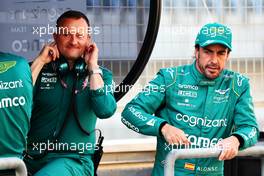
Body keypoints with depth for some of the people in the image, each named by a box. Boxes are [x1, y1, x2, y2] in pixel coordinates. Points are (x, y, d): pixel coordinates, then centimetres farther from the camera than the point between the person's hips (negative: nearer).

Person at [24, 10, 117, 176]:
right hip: (31, 156, 2)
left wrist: (93, 66, -8)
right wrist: (40, 61, -6)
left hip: (73, 160, -2)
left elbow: (105, 111, -11)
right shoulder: (40, 68, 9)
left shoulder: (100, 74, 9)